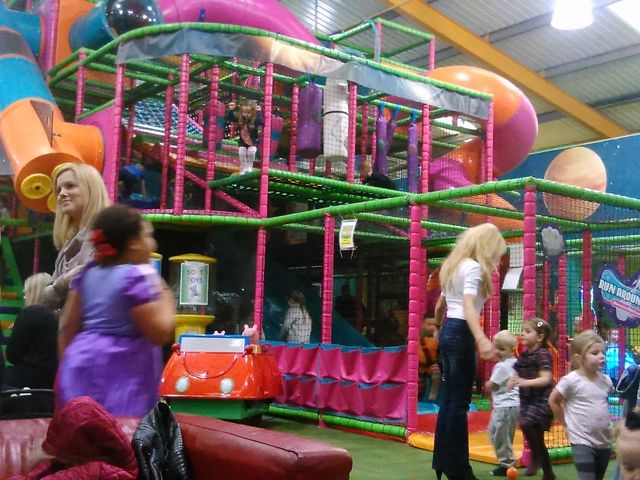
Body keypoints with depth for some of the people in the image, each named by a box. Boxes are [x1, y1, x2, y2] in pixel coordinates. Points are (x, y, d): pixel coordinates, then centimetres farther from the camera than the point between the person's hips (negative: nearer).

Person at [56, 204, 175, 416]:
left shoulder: (88, 273, 9)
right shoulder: (137, 277, -14)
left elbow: (67, 326, 12)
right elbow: (160, 333, -15)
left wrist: (65, 367, 20)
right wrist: (166, 296, -1)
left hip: (83, 363, 8)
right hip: (122, 372, -8)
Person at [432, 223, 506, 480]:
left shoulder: (455, 265, 17)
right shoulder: (473, 267, -10)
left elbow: (440, 307, 26)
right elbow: (468, 306, -26)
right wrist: (481, 339, -39)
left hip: (447, 332, 9)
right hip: (461, 334, -9)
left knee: (449, 397, 13)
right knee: (460, 401, -4)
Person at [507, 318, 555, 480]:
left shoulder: (543, 354, -13)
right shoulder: (524, 355, 9)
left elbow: (546, 379, -21)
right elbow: (518, 375, 17)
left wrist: (525, 382, -31)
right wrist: (513, 381, -6)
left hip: (541, 400, -8)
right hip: (527, 400, 8)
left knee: (525, 423, -29)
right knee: (537, 439, 12)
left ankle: (536, 457, -9)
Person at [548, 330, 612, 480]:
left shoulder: (606, 380, 2)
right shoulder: (571, 380, -14)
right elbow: (553, 400, -2)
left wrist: (603, 417, 10)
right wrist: (566, 423, 0)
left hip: (605, 441, 6)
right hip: (582, 442, -6)